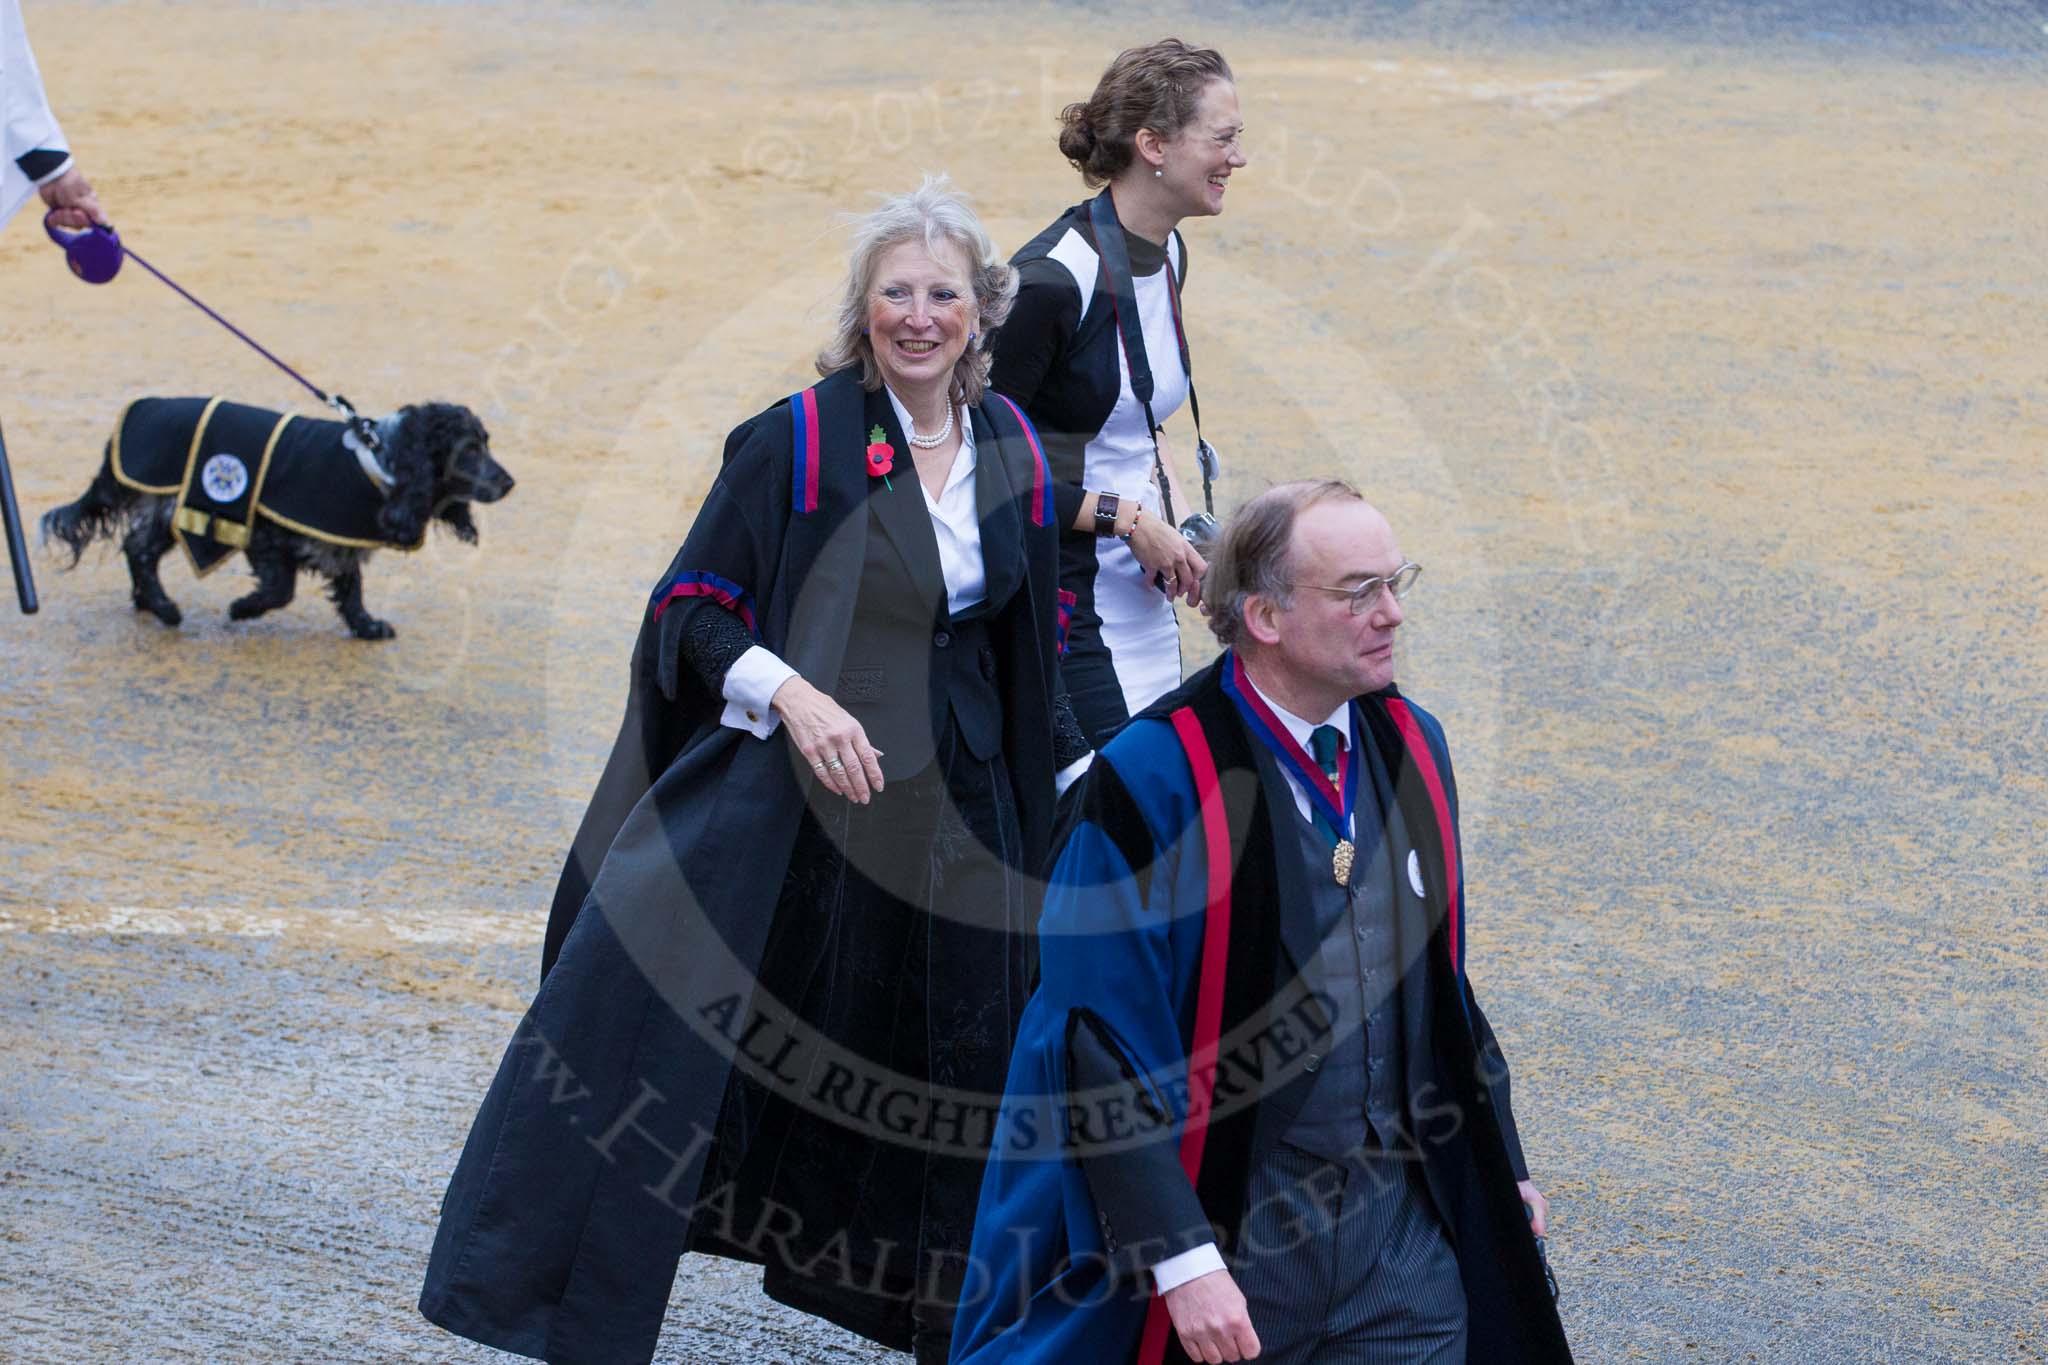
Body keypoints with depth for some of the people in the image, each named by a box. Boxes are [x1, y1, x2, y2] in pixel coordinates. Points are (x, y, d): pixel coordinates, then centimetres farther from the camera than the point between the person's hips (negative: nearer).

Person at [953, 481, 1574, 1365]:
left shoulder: (1412, 747, 3)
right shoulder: (1153, 781, -16)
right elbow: (1107, 1047, -17)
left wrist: (1501, 1164, 16)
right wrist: (1184, 1261, -22)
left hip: (1403, 1229, 5)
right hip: (1224, 1228, -5)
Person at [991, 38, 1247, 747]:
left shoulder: (1167, 255, 8)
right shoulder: (1054, 277, -19)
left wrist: (1182, 519, 6)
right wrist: (1129, 519, -15)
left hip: (1144, 596, 9)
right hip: (1062, 601, -8)